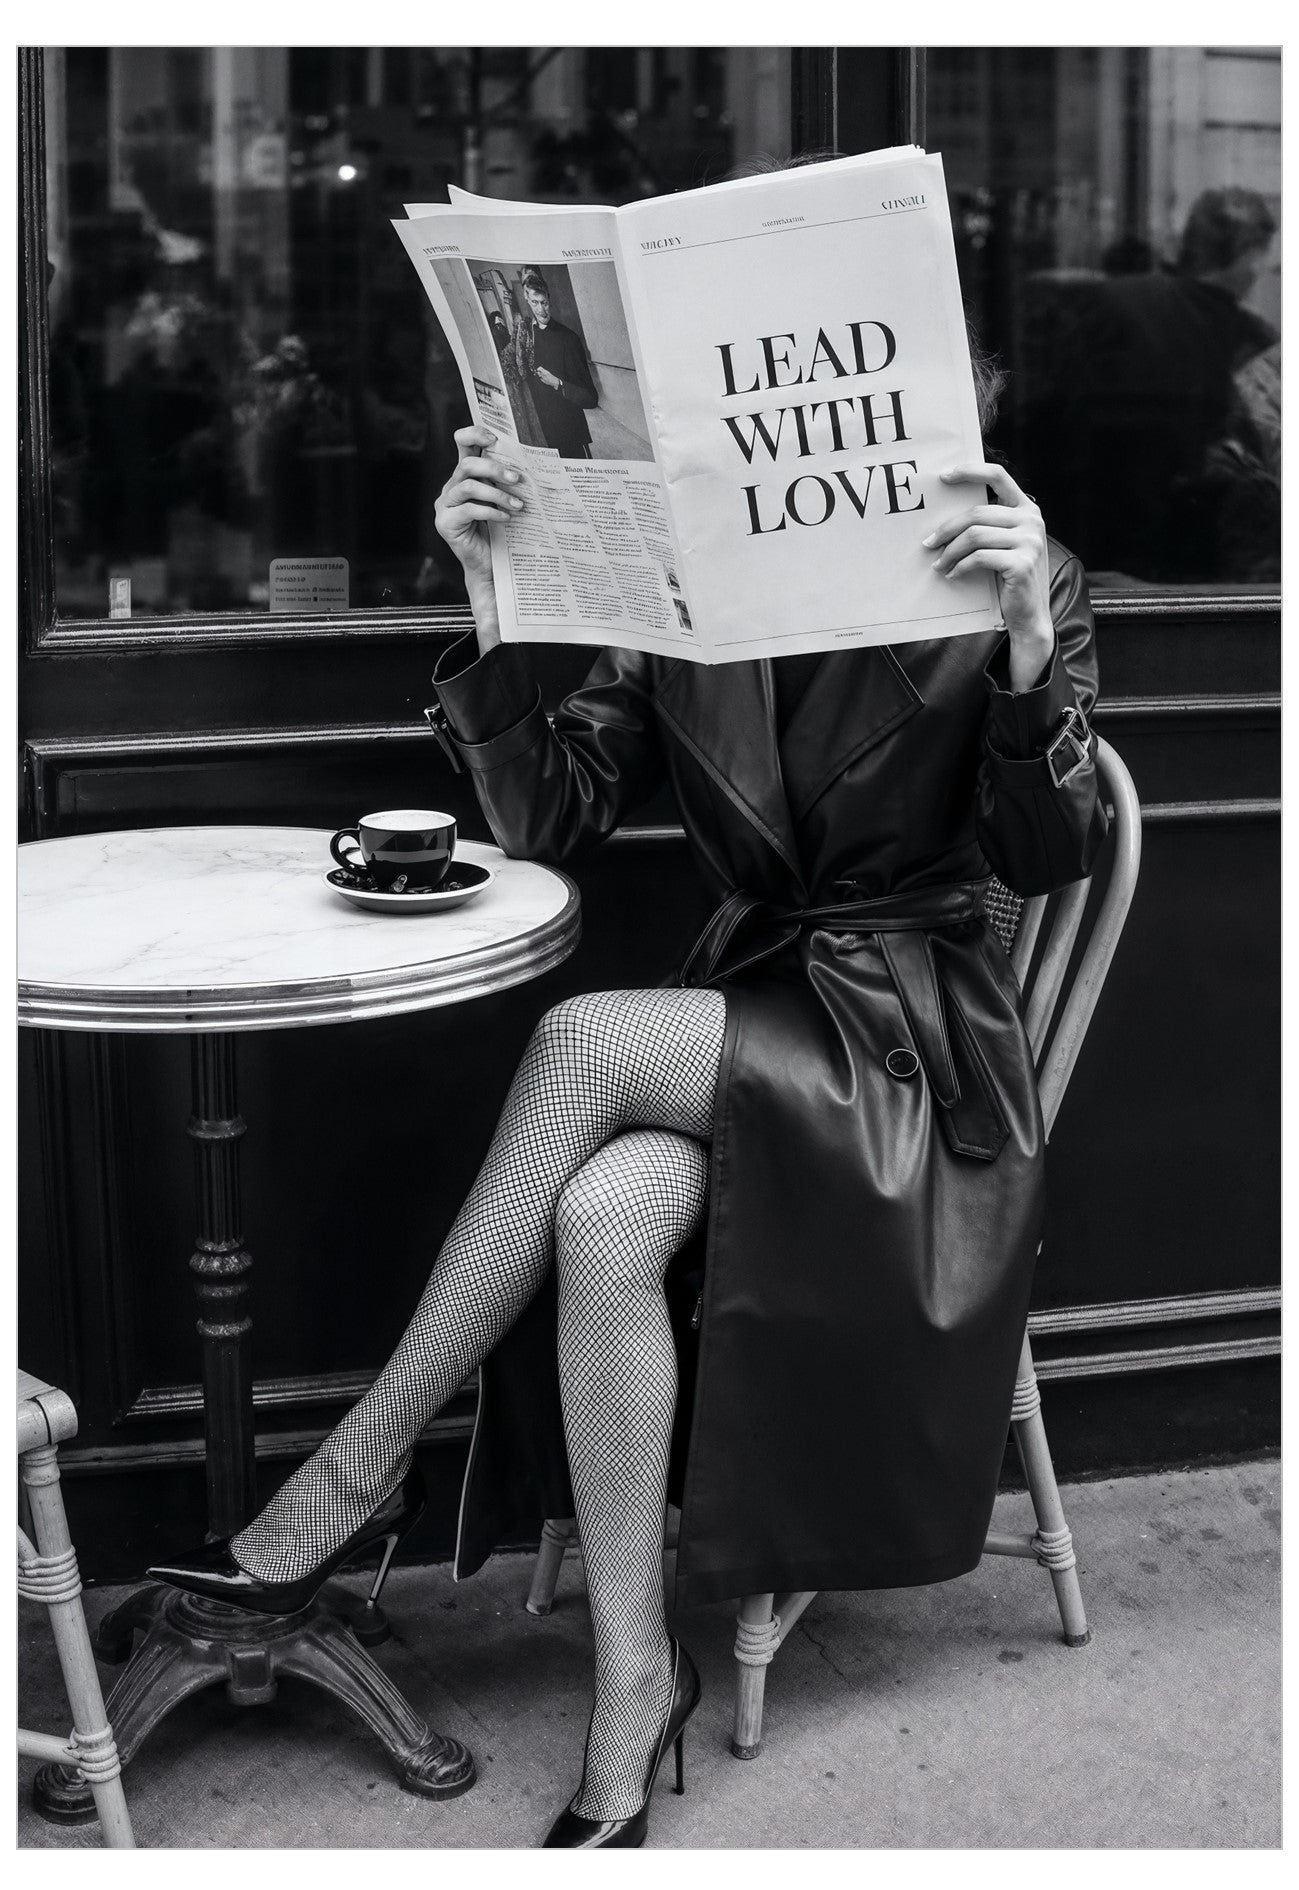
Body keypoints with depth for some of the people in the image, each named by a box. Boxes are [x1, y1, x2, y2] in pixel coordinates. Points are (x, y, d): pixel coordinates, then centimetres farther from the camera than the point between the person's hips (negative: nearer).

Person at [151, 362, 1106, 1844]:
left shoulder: (1012, 581, -3)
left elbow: (1044, 858, -10)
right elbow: (546, 819, 0)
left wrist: (1031, 641, -27)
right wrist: (493, 600, -14)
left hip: (915, 1038, -3)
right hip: (741, 1019, 4)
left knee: (583, 1038, -29)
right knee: (604, 1219, -30)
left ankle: (361, 1469, -15)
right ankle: (633, 1684, -18)